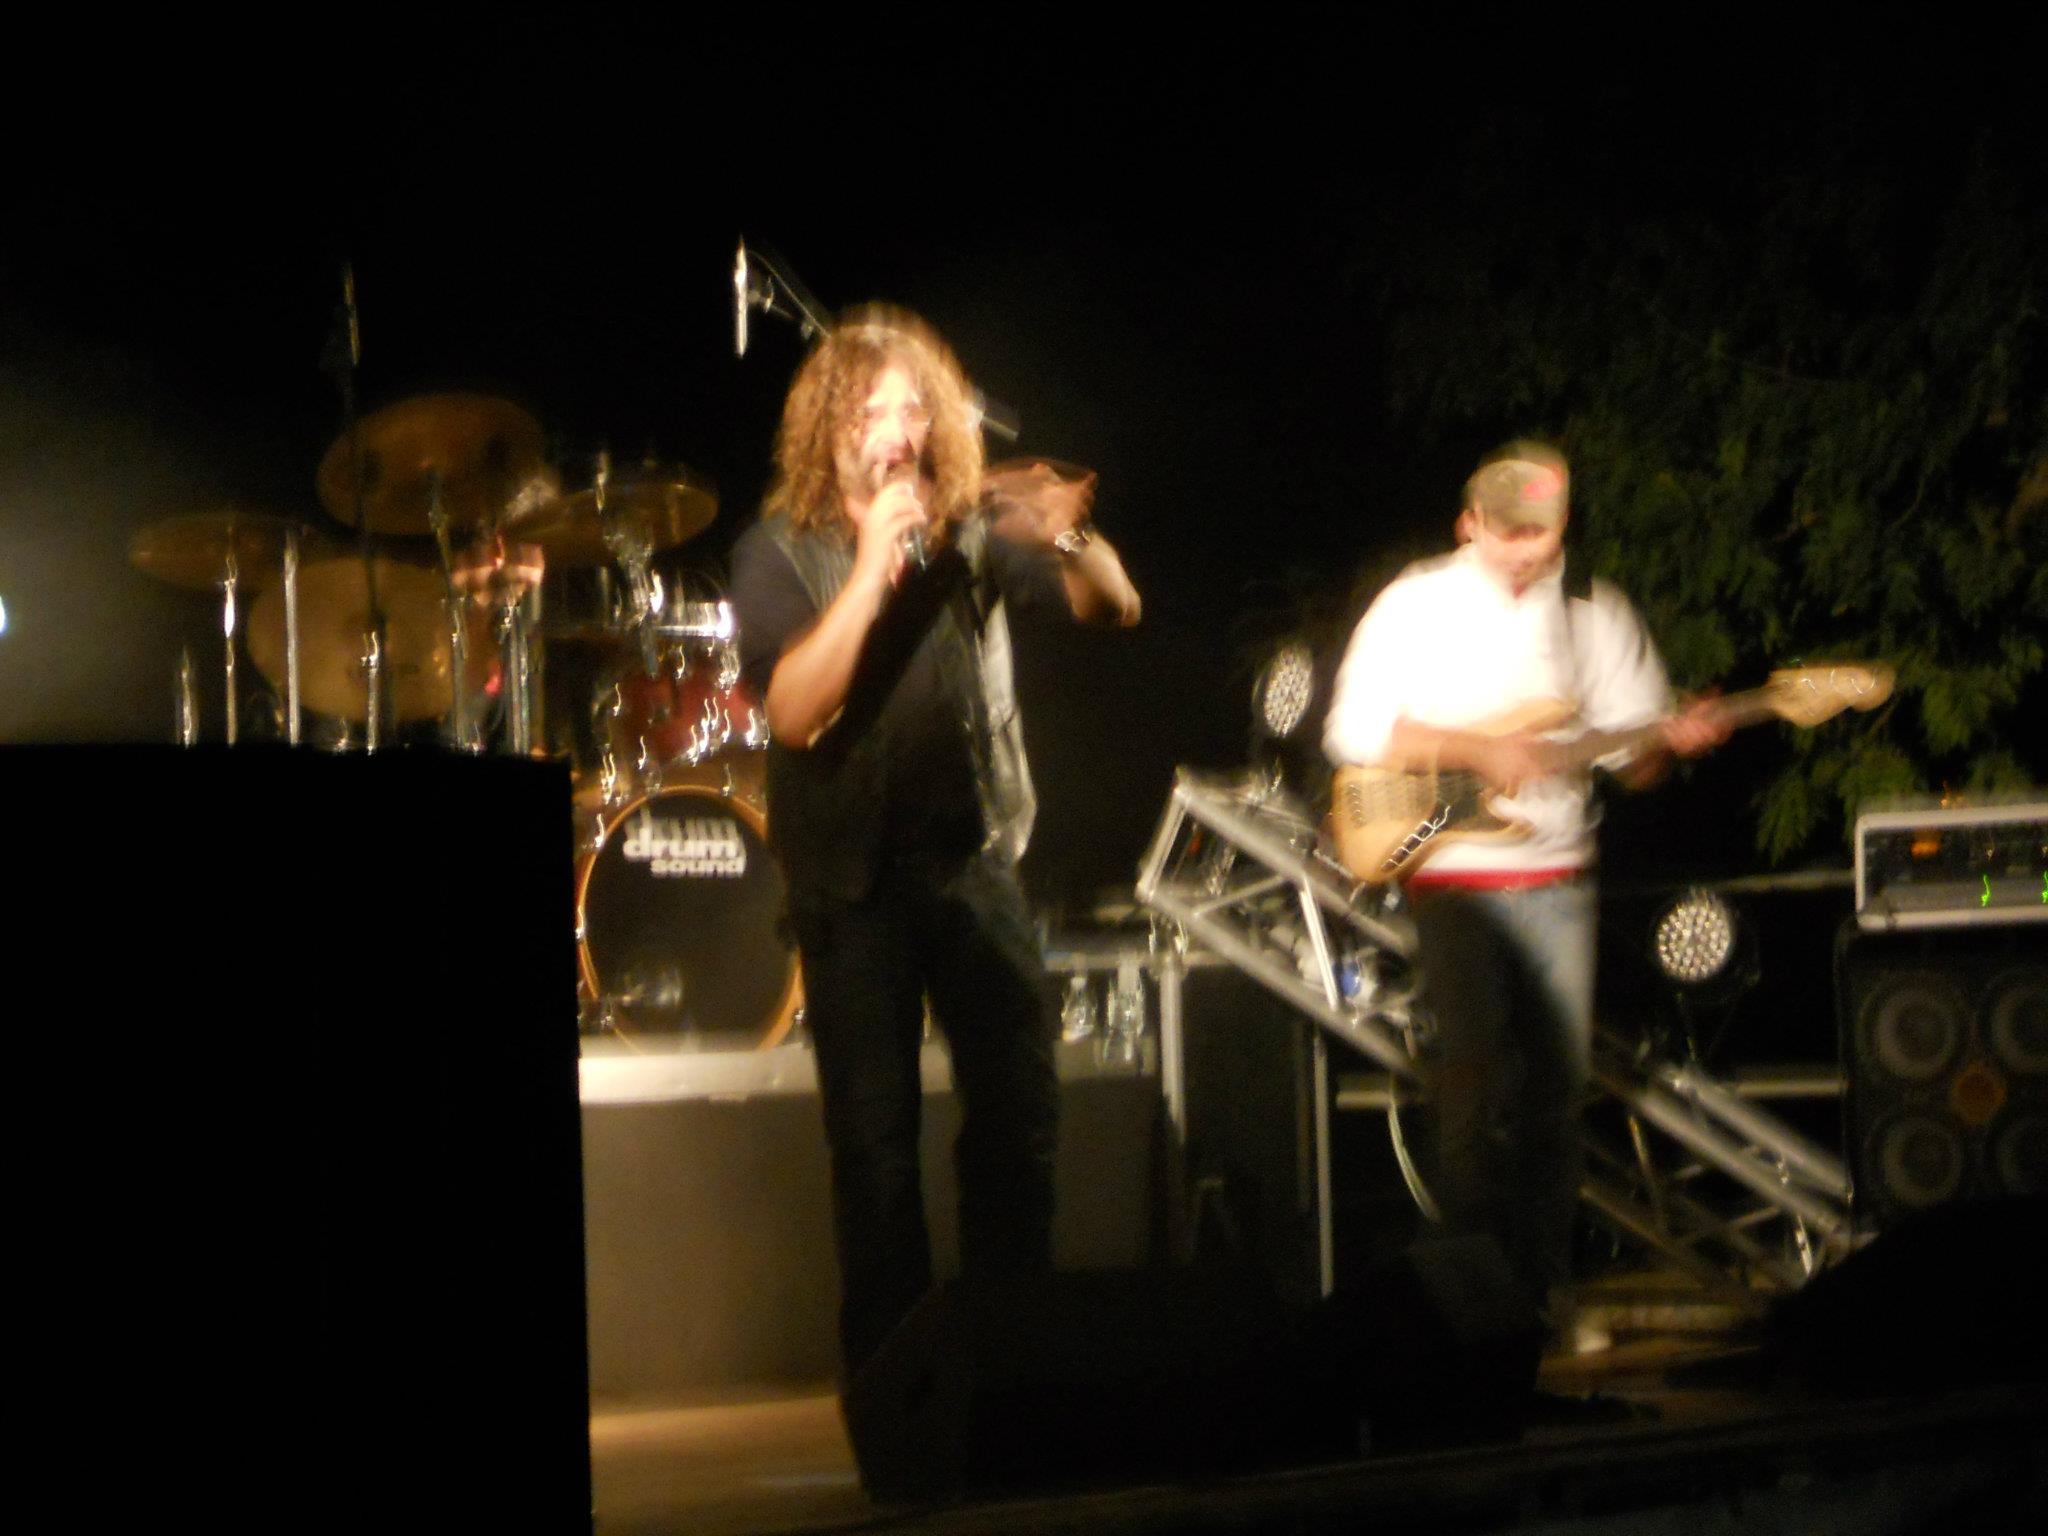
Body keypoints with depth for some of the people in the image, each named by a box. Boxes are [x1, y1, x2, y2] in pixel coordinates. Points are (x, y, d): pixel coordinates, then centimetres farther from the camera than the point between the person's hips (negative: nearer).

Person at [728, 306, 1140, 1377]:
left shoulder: (972, 532, 6)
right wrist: (872, 567, -22)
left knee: (1020, 1111, 0)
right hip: (855, 875, -3)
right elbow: (792, 710, -16)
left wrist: (1071, 540, -20)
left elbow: (1116, 608, 2)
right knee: (874, 1138, -1)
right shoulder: (781, 554, -3)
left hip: (973, 856, 3)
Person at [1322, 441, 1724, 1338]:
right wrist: (1475, 749, -15)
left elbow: (1629, 758, 11)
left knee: (1555, 1083, 2)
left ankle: (1544, 1281, 11)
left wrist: (1668, 742, -12)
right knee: (1473, 1056, -15)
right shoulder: (1418, 605, 0)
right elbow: (1354, 732, -7)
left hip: (1557, 881, 3)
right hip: (1452, 871, -3)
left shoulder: (1595, 613, 10)